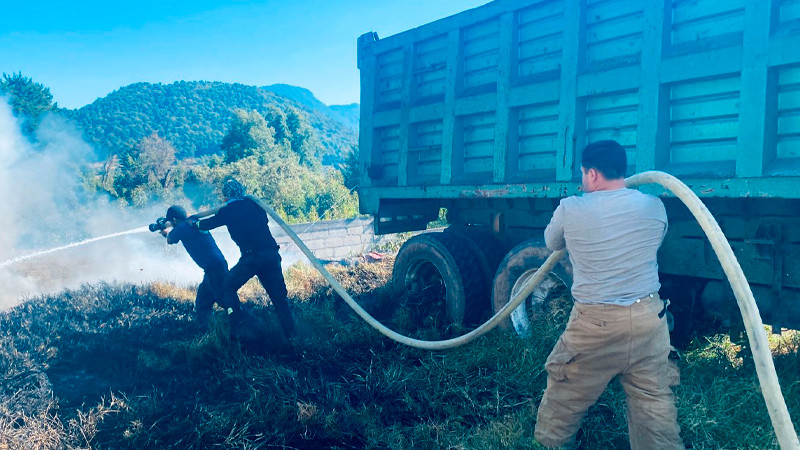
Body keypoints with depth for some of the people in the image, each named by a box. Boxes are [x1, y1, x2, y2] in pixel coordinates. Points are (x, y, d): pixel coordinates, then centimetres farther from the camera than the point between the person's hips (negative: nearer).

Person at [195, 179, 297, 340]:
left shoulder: (227, 212, 6)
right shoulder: (253, 203, 16)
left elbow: (207, 224, 19)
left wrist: (194, 222, 41)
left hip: (251, 257, -4)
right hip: (272, 254, 4)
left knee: (228, 286, 14)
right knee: (279, 295, 10)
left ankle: (239, 318, -3)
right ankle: (291, 334, 9)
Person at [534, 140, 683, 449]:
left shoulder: (570, 209, -9)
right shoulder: (654, 207, 0)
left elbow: (551, 243, 10)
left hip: (594, 324, -3)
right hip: (649, 320, 3)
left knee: (563, 399, 16)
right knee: (655, 406, 12)